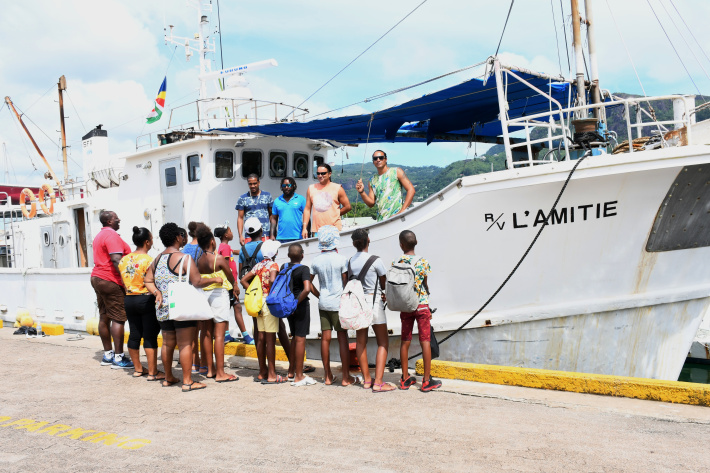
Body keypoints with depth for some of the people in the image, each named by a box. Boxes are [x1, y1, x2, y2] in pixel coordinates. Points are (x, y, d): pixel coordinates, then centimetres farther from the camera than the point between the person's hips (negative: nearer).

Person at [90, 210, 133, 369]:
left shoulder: (100, 236, 20)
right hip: (111, 281, -11)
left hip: (97, 278, 11)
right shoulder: (112, 235, -13)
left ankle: (107, 355, 18)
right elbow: (116, 261, -23)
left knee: (104, 318, 12)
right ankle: (118, 358, -8)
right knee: (118, 319, -8)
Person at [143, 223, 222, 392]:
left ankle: (168, 378, 27)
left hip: (163, 309, 7)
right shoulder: (183, 258, -11)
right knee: (185, 344, -2)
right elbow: (197, 282, -15)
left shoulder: (158, 259, 11)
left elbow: (148, 281, 14)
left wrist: (157, 293, 5)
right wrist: (215, 279, -3)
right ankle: (187, 381, 0)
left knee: (168, 343, 16)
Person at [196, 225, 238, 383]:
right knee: (219, 334, -5)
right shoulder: (219, 259, -12)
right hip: (219, 294, -6)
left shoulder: (199, 261, 5)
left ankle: (210, 370, 19)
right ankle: (220, 373, -4)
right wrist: (234, 287, 19)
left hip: (204, 294, 7)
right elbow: (230, 277, -3)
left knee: (207, 333, 11)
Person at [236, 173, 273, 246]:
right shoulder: (242, 198, 8)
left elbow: (271, 215, 11)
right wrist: (240, 236, -1)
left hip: (265, 235, 0)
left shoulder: (267, 196, 10)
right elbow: (240, 218, 8)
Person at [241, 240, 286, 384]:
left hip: (259, 302, 7)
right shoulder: (273, 265, -9)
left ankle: (262, 372, 19)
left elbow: (244, 280, 13)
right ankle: (271, 375, 0)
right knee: (270, 339, -4)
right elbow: (272, 280, -28)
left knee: (261, 338, 11)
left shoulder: (258, 265, 11)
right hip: (269, 303, -7)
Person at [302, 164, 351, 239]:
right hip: (316, 230, 2)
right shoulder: (311, 188, 12)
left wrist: (334, 215, 5)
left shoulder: (337, 188, 5)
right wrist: (304, 227, 4)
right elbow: (307, 209, 11)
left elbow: (347, 207, 6)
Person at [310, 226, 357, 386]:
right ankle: (346, 377, 5)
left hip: (323, 303, 4)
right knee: (342, 338, 1)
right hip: (338, 303, -4)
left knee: (325, 339, 7)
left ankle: (328, 376, 15)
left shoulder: (316, 261, 2)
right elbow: (346, 283, -8)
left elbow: (309, 283, 6)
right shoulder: (341, 259, -10)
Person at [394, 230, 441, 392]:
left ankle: (405, 379, 18)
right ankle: (427, 381, 4)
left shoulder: (395, 263, -3)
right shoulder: (422, 262, -9)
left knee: (405, 341, 11)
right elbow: (425, 286, -3)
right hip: (421, 306, -3)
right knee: (425, 341, 2)